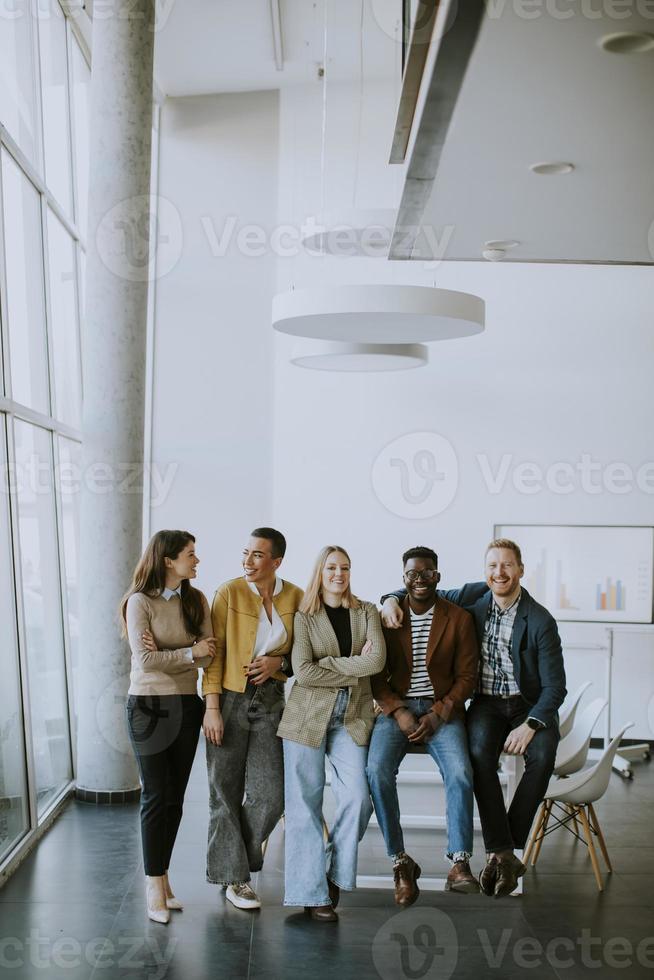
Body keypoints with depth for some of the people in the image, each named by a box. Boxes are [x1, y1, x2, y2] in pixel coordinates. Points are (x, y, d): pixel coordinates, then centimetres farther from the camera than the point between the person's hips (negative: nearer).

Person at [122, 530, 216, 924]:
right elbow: (145, 660, -18)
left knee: (175, 797, 9)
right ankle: (154, 885, 7)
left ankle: (163, 875, 22)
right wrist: (190, 653, -10)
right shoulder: (140, 602, -10)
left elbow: (209, 654, -4)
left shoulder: (196, 600, 4)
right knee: (157, 796, -2)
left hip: (186, 705, 5)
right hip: (149, 706, -5)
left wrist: (165, 654, -16)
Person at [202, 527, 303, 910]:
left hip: (271, 701, 3)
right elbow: (215, 652, -8)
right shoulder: (229, 593, -8)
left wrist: (280, 662, -9)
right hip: (230, 700, -3)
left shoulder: (295, 598, 1)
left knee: (271, 793, 2)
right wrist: (212, 707, -13)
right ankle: (233, 877, 18)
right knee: (227, 791, 4)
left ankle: (239, 856, 26)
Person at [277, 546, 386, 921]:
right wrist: (354, 671, -8)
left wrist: (329, 664, -9)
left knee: (358, 798, -10)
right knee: (305, 804, -2)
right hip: (308, 716, -2)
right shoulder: (304, 617, 2)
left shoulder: (366, 612, 9)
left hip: (352, 718, 2)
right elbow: (303, 672, -10)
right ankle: (313, 891, 7)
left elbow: (377, 660, -7)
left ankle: (335, 873, 12)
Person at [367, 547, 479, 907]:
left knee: (460, 773, -29)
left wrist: (437, 715, -11)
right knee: (377, 771, -27)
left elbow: (466, 676, 2)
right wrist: (398, 712, -12)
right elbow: (376, 675, 4)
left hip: (442, 710, 0)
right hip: (396, 709, 1)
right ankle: (400, 862, -17)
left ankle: (459, 864, -26)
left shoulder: (459, 619, 4)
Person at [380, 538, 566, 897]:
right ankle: (502, 853, -27)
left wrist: (531, 724, -25)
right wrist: (392, 599, -10)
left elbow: (554, 686, -10)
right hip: (486, 703, 2)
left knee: (542, 754, -32)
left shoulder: (541, 621, -9)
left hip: (529, 706, -1)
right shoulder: (475, 601, 1)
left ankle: (505, 850, -21)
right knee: (479, 752, -31)